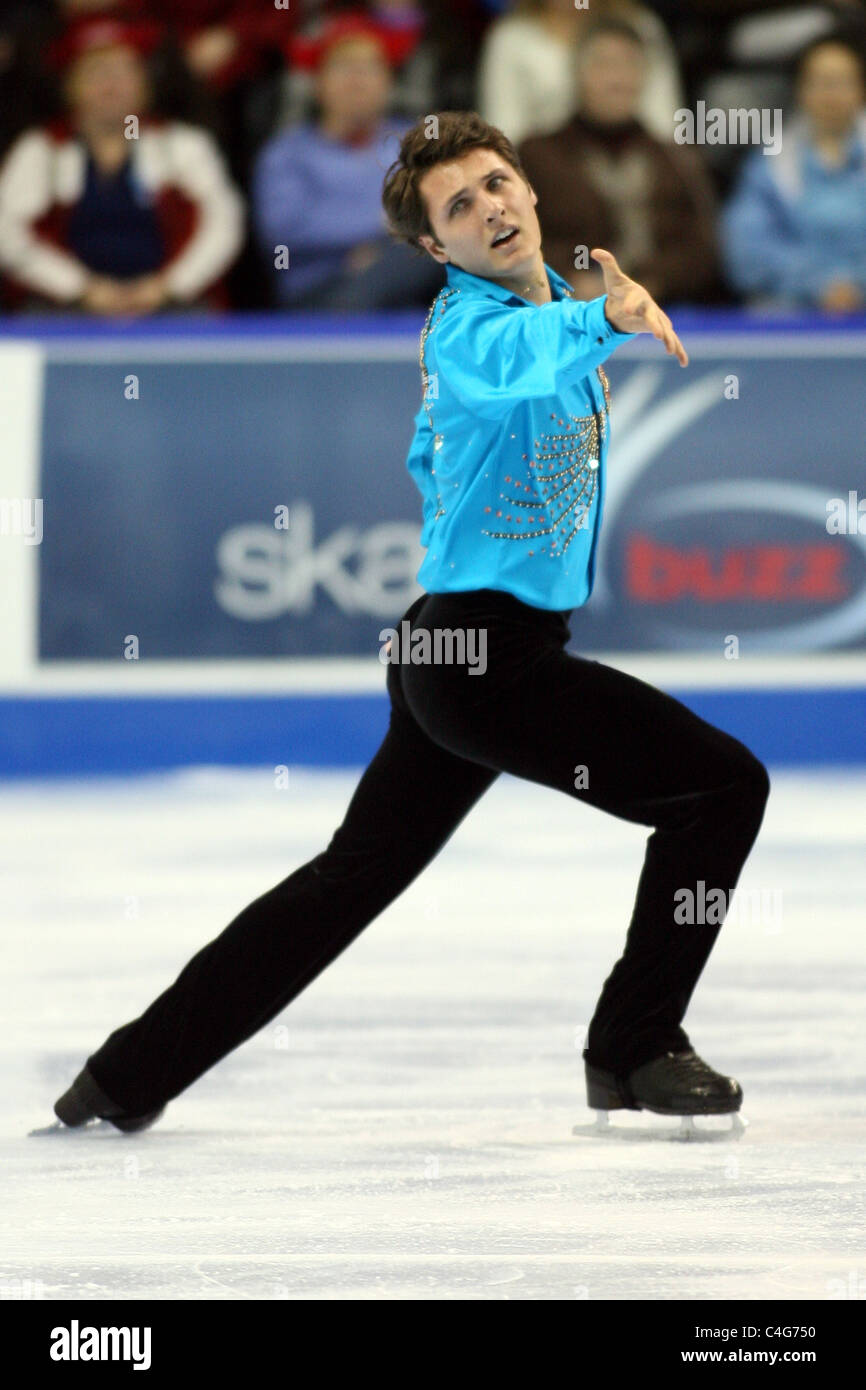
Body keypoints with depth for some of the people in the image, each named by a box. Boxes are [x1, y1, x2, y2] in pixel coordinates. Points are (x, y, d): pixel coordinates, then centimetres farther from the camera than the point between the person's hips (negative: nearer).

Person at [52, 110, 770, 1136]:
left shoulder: (552, 300, 13)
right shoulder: (464, 325, -17)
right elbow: (509, 363, -45)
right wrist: (603, 322, -59)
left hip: (442, 652, 10)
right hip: (492, 653, -10)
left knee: (351, 876, 17)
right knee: (725, 783, -8)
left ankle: (135, 1072, 23)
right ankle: (635, 1050, 0)